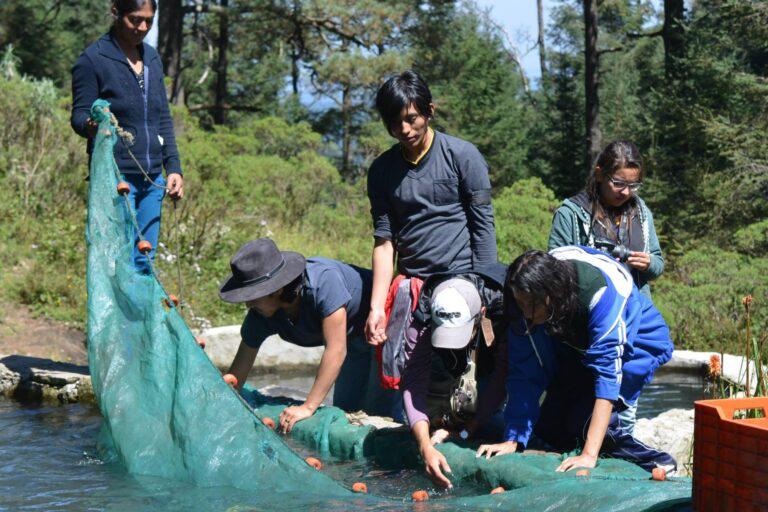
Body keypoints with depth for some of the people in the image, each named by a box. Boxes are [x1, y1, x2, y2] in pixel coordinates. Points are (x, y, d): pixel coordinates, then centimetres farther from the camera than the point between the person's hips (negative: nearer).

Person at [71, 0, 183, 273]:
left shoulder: (152, 57, 14)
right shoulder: (93, 59, -5)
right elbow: (79, 115, -5)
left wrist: (173, 167, 10)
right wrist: (91, 126, -29)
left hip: (152, 178, 6)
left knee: (145, 261, 8)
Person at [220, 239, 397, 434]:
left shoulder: (323, 280, -39)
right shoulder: (260, 316, -17)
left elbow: (336, 350, -39)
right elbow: (236, 374, -8)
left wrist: (308, 407, -38)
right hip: (356, 338, 7)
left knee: (379, 410, -15)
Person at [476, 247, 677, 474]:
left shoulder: (600, 291, -40)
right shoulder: (528, 301, -24)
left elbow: (608, 371, -44)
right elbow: (524, 373, -18)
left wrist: (590, 455, -48)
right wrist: (512, 441, -23)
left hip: (636, 342, -6)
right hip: (577, 347, 6)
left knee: (584, 423, -24)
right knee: (549, 429, 0)